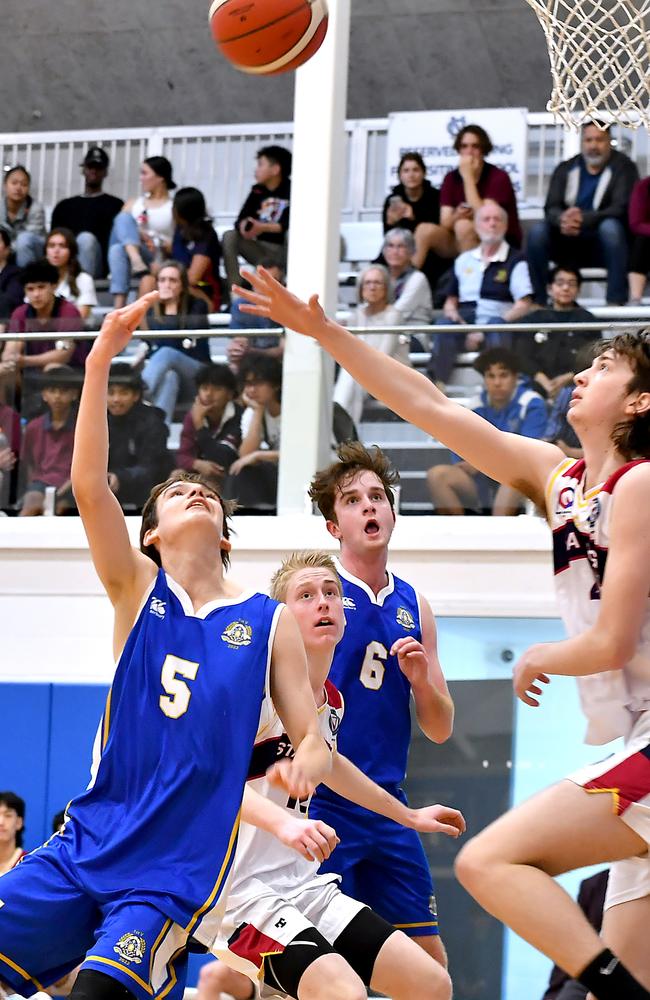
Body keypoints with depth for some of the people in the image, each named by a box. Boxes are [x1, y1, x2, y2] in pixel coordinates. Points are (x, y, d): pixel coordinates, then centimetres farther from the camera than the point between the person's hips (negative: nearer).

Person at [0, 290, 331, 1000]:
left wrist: (303, 770, -19)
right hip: (87, 843, 2)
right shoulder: (138, 590, 7)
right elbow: (88, 486, -8)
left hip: (181, 869, -2)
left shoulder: (269, 621, 7)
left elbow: (312, 741, 7)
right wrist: (100, 361, -18)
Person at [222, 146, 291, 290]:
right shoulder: (258, 191, 3)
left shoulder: (291, 190, -11)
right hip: (262, 251, 5)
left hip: (286, 251, -5)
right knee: (230, 236, -14)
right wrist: (244, 226, -28)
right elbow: (241, 219, -2)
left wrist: (264, 227, -31)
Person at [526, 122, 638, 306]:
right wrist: (563, 219, -30)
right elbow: (551, 208, -2)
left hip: (604, 246, -3)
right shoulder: (565, 169, 9)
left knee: (610, 226, -35)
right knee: (537, 231, -23)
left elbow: (620, 208, -16)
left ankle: (616, 301, -37)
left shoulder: (623, 167, -1)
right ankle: (538, 302, -22)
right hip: (569, 246, 3)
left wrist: (584, 220, -33)